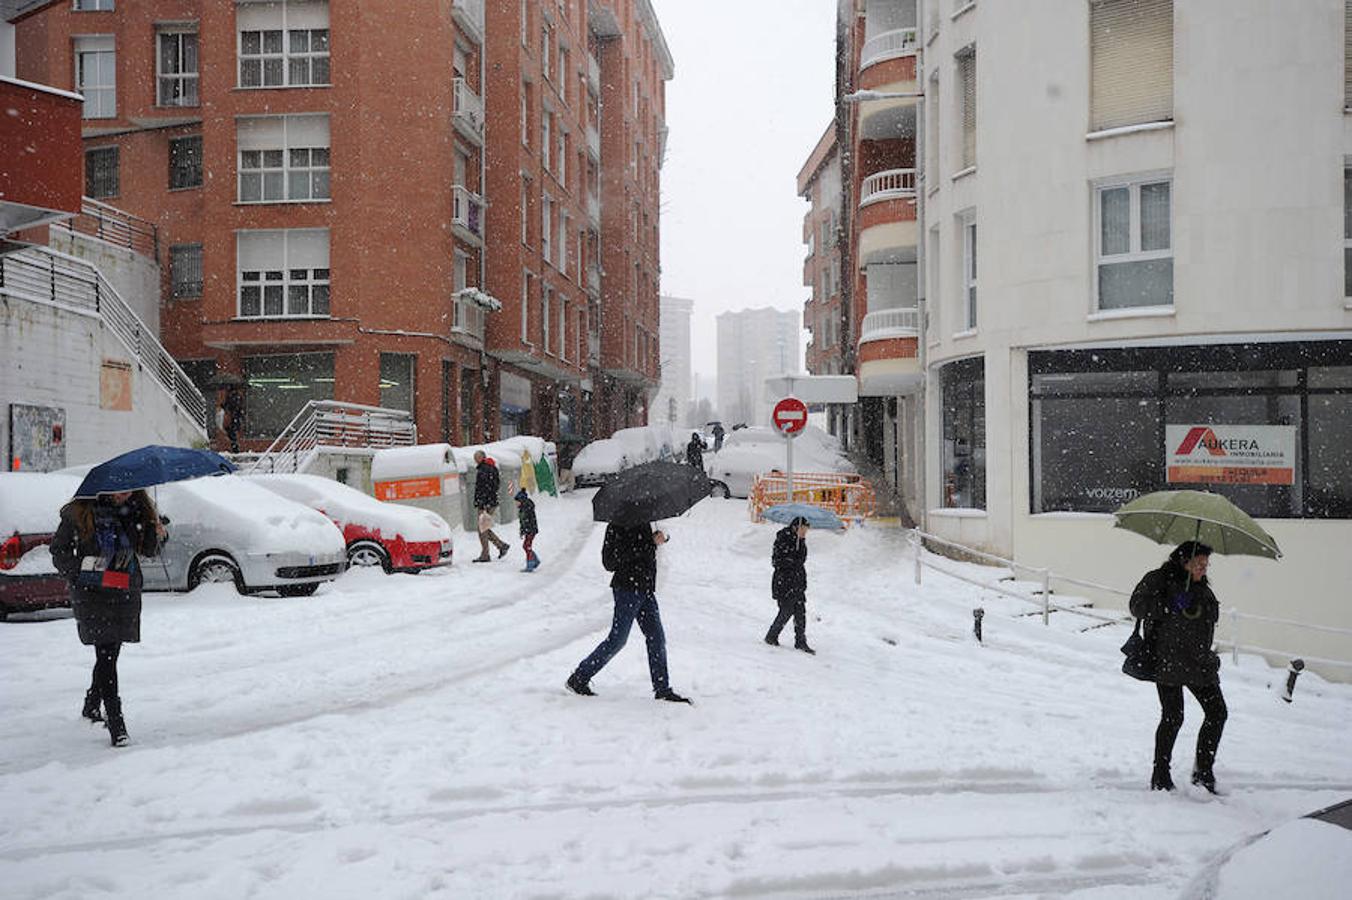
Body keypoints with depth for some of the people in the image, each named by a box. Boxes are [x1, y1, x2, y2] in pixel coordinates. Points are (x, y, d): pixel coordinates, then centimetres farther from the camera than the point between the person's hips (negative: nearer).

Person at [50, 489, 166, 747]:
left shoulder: (138, 510, 3)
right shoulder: (80, 512, -8)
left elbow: (148, 550, 10)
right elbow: (58, 551, -1)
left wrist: (157, 535, -10)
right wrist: (84, 570, -15)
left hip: (126, 592, 4)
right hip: (92, 593, -4)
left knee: (110, 654, 13)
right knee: (106, 655, -11)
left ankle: (91, 707, 35)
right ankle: (116, 724, -10)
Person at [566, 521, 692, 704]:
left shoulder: (644, 523, 12)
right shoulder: (619, 525, -14)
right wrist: (650, 543, -23)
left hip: (645, 589, 8)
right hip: (627, 587, -8)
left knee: (657, 638, 7)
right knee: (617, 640, -3)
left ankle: (662, 689, 14)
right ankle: (578, 679, 10)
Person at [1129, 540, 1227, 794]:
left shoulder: (1202, 588, 17)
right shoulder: (1158, 580, -4)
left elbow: (1209, 618, 26)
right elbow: (1138, 606, -14)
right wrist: (1171, 605, -24)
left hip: (1199, 662, 7)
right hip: (1168, 662, -7)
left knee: (1217, 712, 1)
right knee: (1172, 717, -4)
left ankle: (1203, 772, 14)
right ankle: (1160, 776, 10)